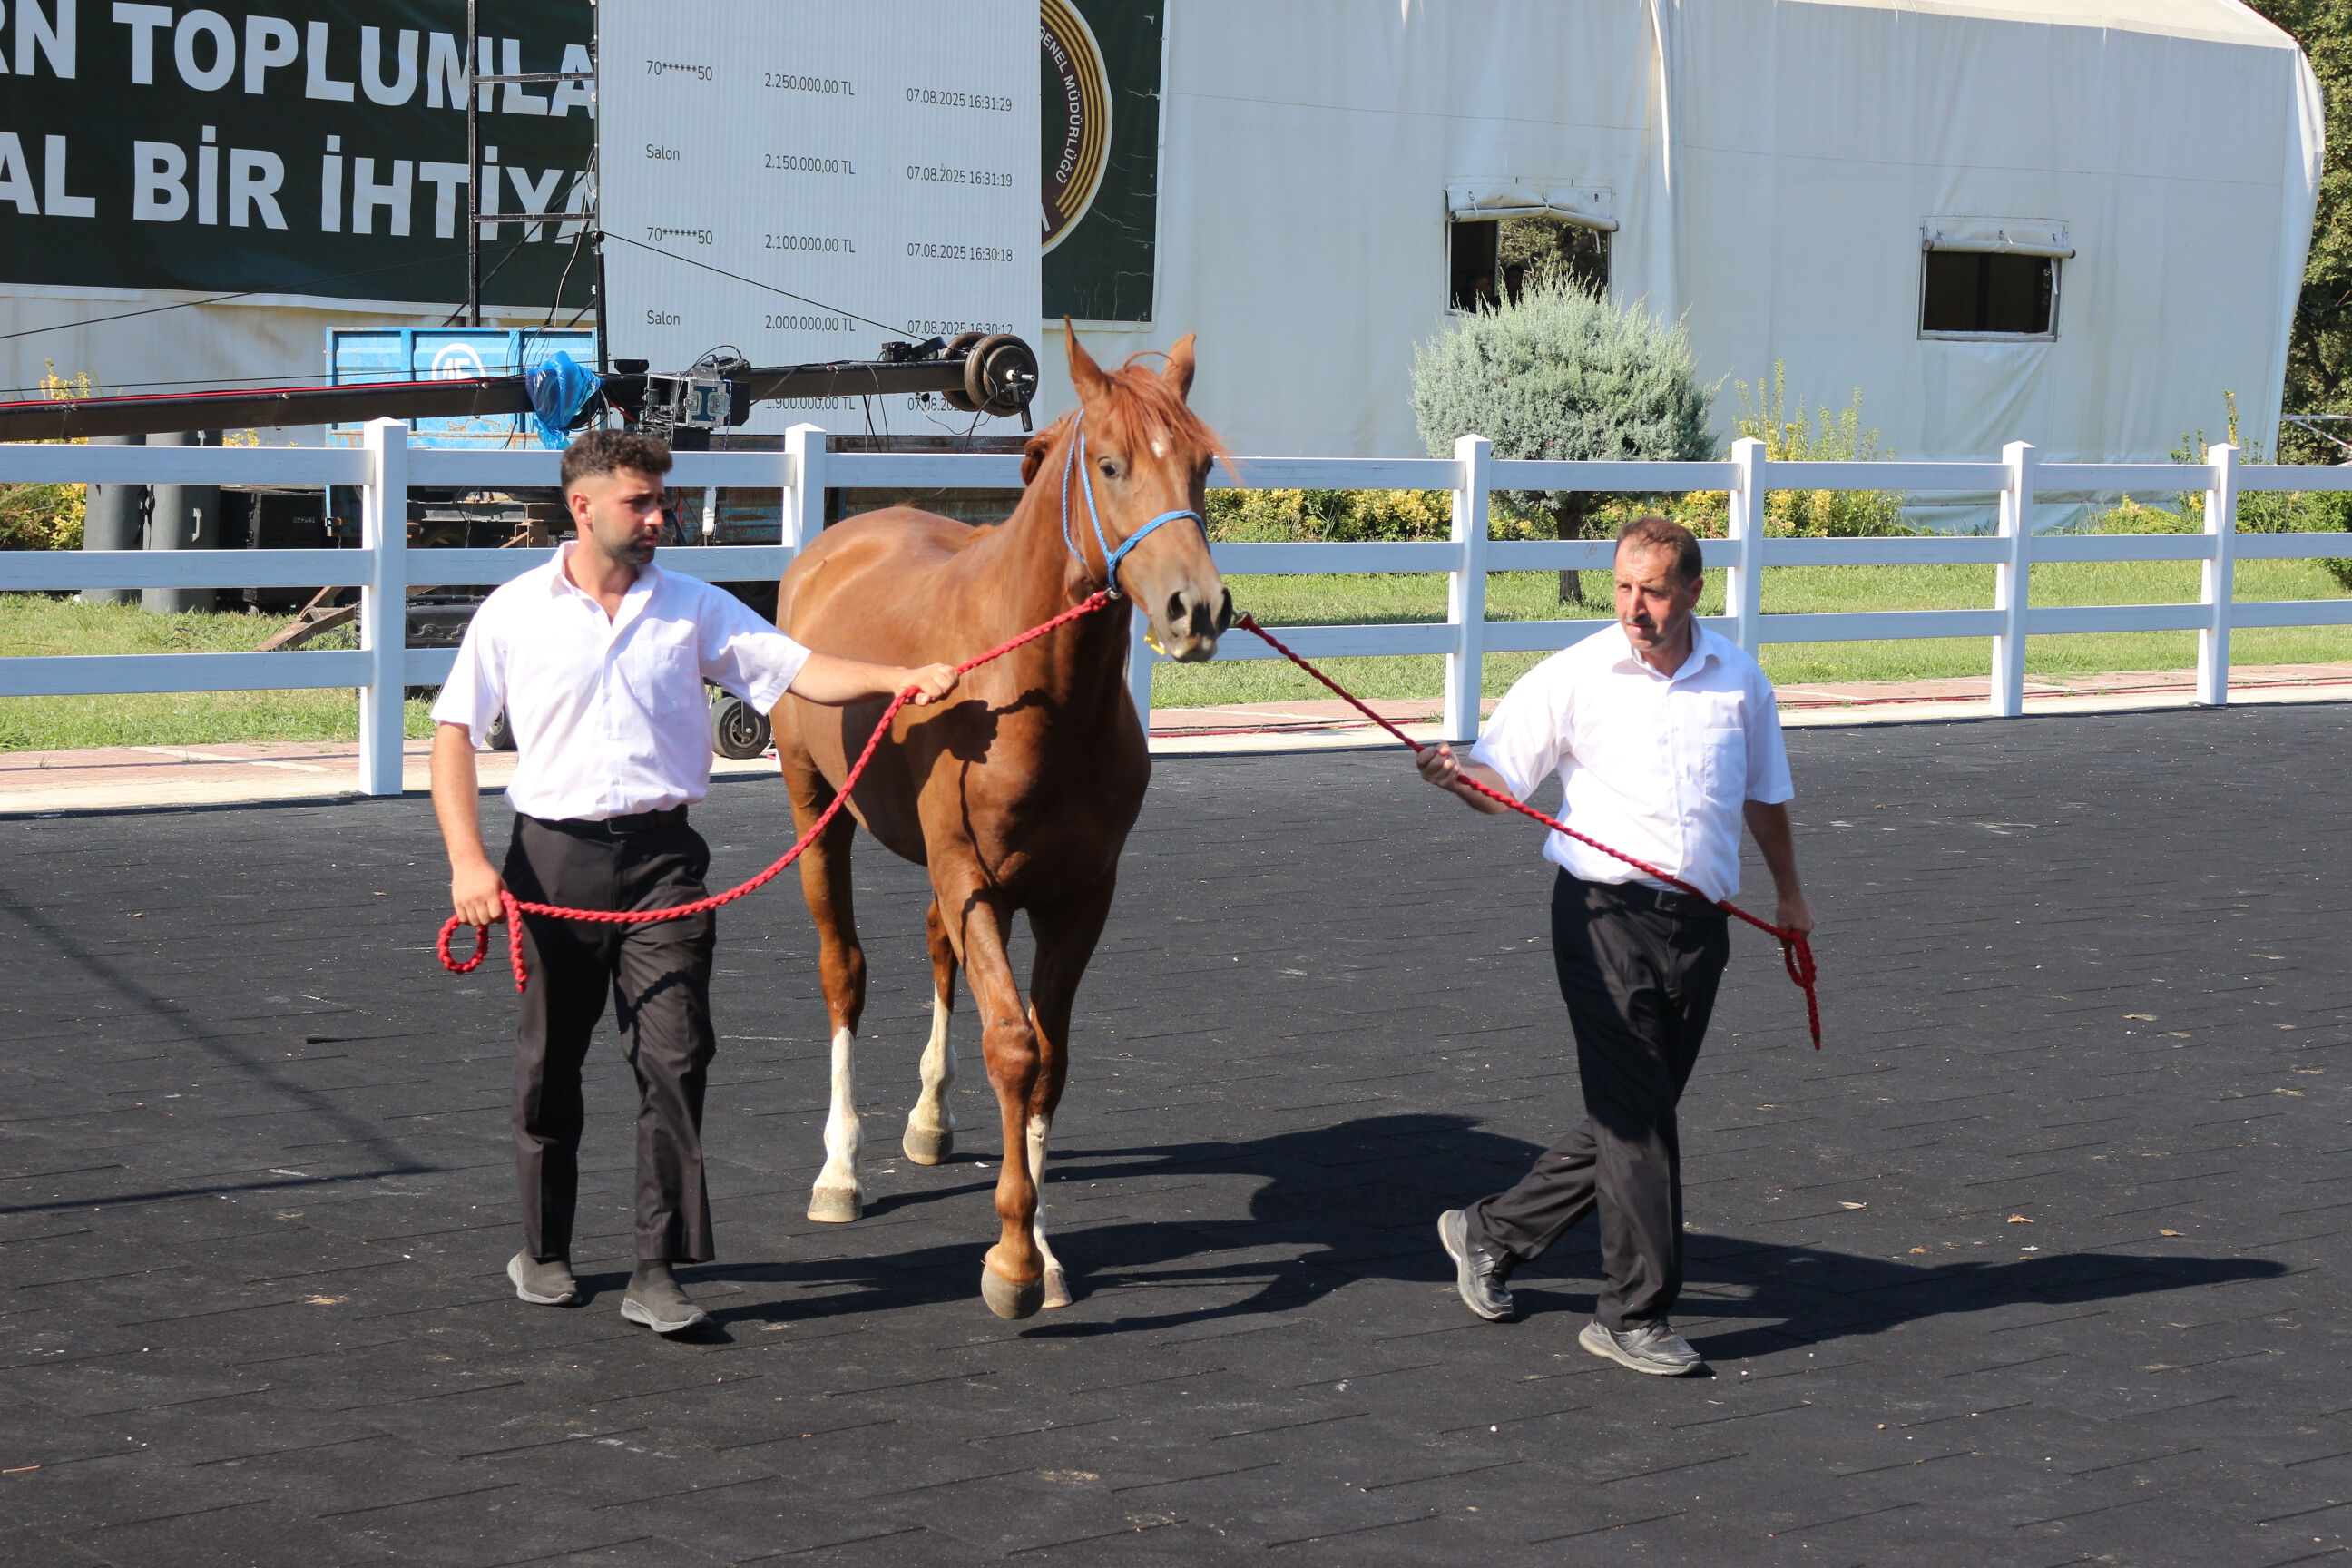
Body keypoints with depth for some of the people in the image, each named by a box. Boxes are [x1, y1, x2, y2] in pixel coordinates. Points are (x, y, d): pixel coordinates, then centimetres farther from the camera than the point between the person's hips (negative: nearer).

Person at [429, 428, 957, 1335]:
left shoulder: (693, 609, 6)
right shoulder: (513, 614, 2)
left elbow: (798, 671, 0)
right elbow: (454, 735, 2)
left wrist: (902, 679, -18)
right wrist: (467, 860, -9)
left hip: (660, 857, 1)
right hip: (554, 857, -1)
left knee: (675, 1056, -9)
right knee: (549, 1063, 9)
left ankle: (658, 1274, -6)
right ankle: (544, 1251, 28)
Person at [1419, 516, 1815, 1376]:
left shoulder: (1739, 681, 8)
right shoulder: (1574, 677, -3)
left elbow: (1765, 794, 23)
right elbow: (1499, 778, -8)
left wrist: (1788, 892, 32)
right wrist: (1455, 776, -30)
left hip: (1698, 922, 5)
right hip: (1606, 915, -5)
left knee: (1633, 1114, 10)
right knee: (1634, 1116, -6)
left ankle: (1489, 1232, 27)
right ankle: (1633, 1313, 3)